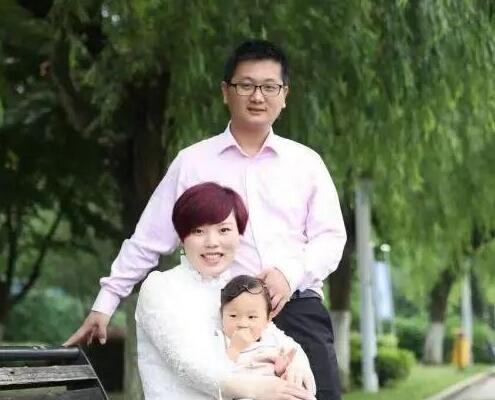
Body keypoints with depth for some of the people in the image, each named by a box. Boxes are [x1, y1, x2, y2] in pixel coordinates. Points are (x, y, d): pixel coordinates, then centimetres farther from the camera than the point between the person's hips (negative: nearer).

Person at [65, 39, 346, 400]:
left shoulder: (306, 162, 12)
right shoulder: (192, 162, 9)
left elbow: (331, 238, 9)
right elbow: (148, 240, 11)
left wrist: (291, 273, -10)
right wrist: (105, 303, 8)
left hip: (298, 310, 1)